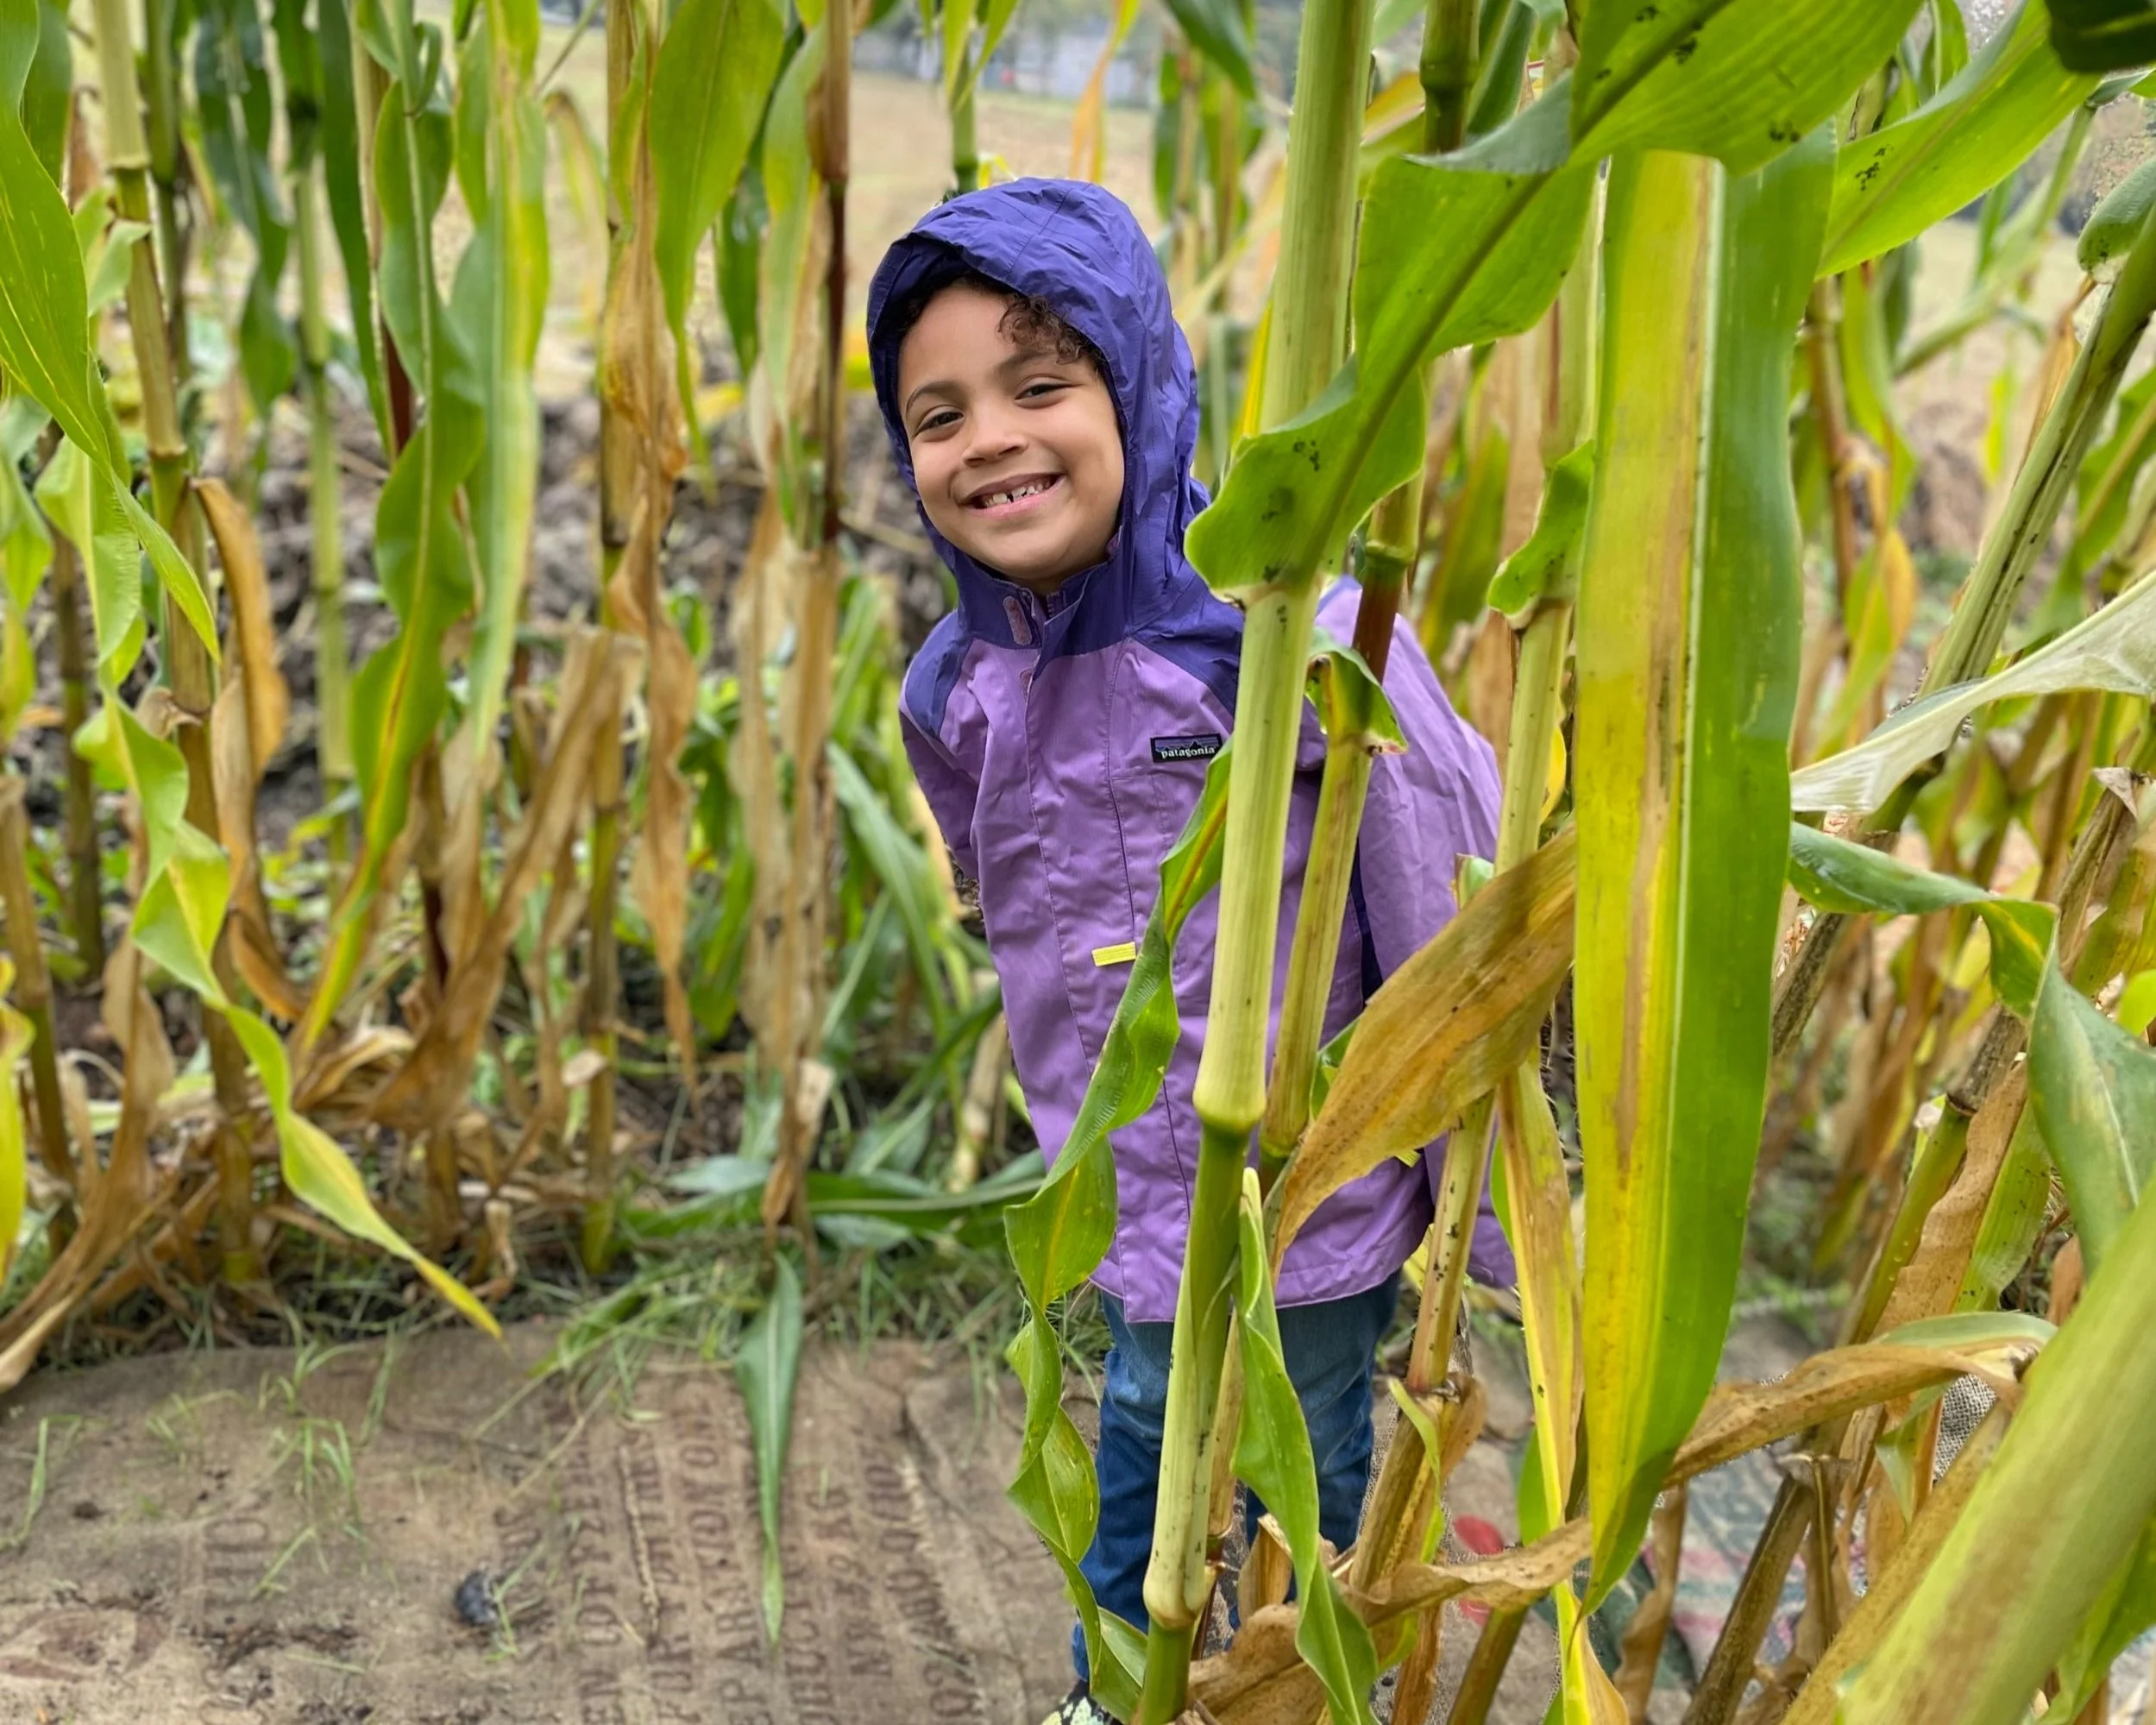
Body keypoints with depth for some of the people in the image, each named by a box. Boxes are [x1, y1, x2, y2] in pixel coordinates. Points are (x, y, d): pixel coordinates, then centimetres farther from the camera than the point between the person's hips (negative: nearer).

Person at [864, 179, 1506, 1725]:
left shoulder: (1299, 640, -21)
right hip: (1125, 1242, 5)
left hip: (1306, 1248, -5)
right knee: (1136, 1564, 24)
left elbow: (1457, 941, -14)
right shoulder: (954, 696, -4)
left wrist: (1488, 1222, -8)